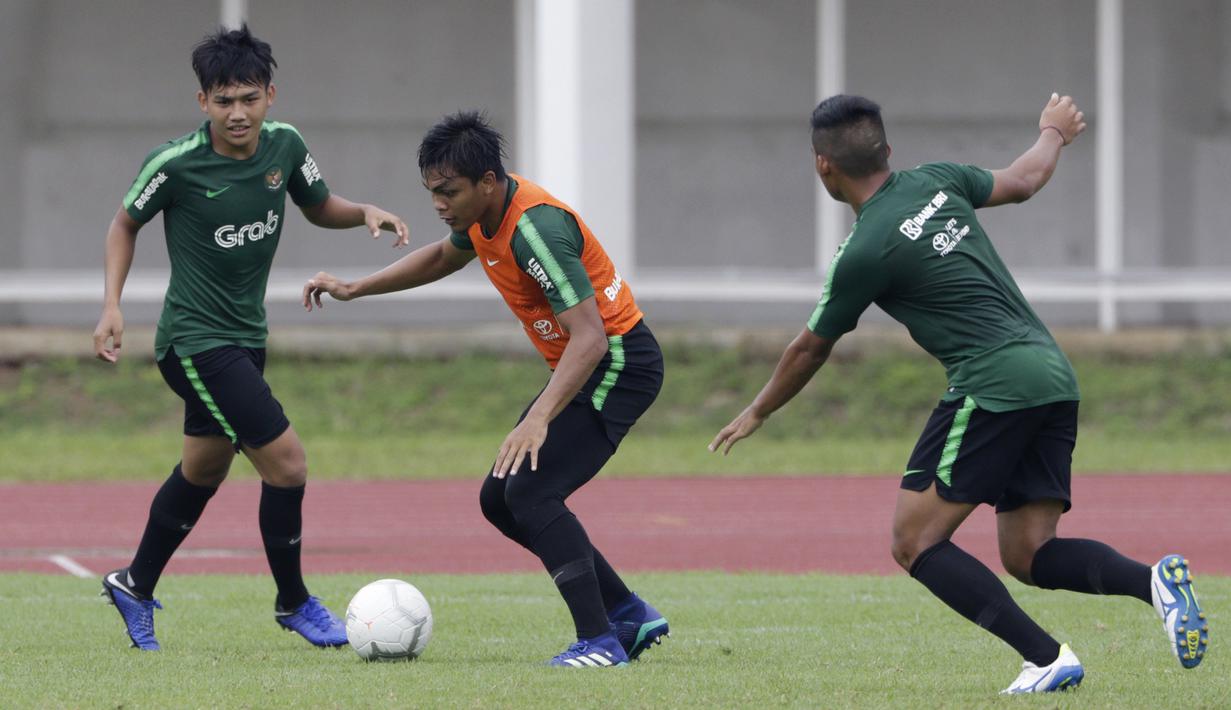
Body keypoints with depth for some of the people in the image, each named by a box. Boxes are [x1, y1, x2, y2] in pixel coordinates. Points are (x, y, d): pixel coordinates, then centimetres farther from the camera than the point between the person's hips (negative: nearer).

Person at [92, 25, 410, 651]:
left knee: (204, 469, 23)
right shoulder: (175, 164, -19)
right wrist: (112, 307, -10)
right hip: (195, 341, -7)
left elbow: (318, 207, 14)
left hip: (245, 336, 7)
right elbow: (126, 223, -1)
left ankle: (135, 587, 42)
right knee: (287, 463, -13)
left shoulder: (283, 146, -5)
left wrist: (365, 213, -7)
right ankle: (293, 603, 7)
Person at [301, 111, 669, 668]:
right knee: (499, 501, 8)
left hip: (618, 365, -10)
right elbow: (443, 257, 27)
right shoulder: (483, 215, 1)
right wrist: (355, 289, 20)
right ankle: (630, 616, 13)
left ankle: (601, 642, -18)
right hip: (579, 366, 10)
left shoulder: (535, 228, -28)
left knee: (530, 494, -21)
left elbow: (590, 338, -34)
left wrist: (539, 419, -43)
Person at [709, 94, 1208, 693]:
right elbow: (1023, 182, 30)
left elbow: (810, 350, 7)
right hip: (1054, 377, 8)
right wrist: (1053, 133, 52)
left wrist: (757, 413, 25)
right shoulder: (934, 181, 11)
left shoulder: (863, 253, -8)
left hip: (993, 385, -8)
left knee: (915, 541, -1)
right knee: (1028, 555, 10)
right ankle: (1154, 581, -16)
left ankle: (1046, 658, -13)